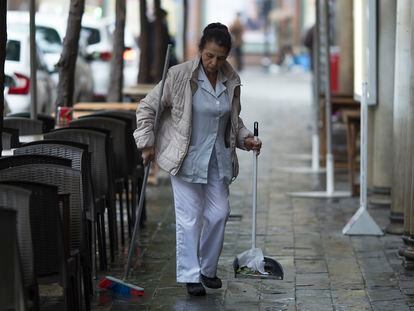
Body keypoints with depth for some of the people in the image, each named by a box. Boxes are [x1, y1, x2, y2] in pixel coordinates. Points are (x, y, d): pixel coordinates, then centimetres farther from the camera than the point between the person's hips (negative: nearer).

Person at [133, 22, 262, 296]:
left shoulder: (231, 81, 1)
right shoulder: (180, 76, -15)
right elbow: (148, 107, -7)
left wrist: (245, 139, 2)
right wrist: (147, 143, -10)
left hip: (218, 158, 5)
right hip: (187, 158, -5)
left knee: (219, 214, 6)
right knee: (189, 217, -3)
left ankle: (208, 269, 25)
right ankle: (190, 276, 7)